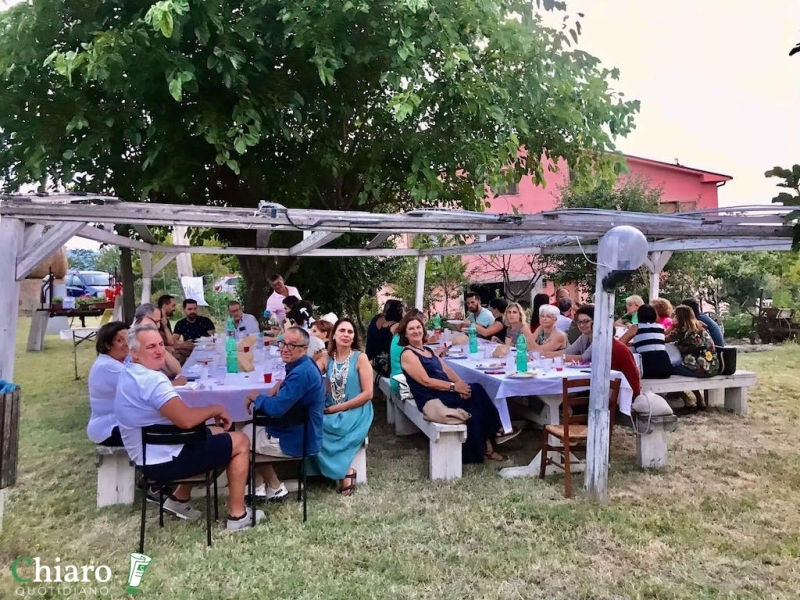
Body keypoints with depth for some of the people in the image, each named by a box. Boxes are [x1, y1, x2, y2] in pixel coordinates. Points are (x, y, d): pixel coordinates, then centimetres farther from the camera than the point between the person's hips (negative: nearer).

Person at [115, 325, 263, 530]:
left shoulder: (131, 374, 6)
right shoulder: (151, 379, -28)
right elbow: (186, 419, -32)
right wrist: (216, 409, -18)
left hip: (150, 455, 11)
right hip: (165, 460, -10)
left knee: (217, 433, 28)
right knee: (240, 442, 0)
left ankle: (178, 499, 26)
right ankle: (237, 515, 7)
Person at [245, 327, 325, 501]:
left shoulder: (301, 373, -29)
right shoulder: (303, 365, 3)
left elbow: (276, 408, -31)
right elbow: (289, 383, 24)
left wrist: (254, 395, -12)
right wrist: (278, 387, 2)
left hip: (296, 441, -10)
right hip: (300, 433, 10)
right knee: (251, 429, 25)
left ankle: (275, 488, 20)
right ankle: (268, 483, 23)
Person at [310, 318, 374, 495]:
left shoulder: (360, 358, -4)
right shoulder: (326, 358, 8)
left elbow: (368, 394, -9)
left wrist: (338, 408, -13)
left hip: (355, 412, -4)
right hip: (331, 412, 4)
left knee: (322, 429, -27)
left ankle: (342, 472, -6)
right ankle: (345, 471, -12)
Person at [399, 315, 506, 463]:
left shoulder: (428, 350, 19)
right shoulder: (407, 354, -6)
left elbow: (447, 370, 11)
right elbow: (426, 381, -15)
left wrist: (461, 383, -9)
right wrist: (454, 386, -17)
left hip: (446, 392, 7)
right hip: (432, 399, -7)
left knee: (475, 389, -17)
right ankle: (485, 446, -9)